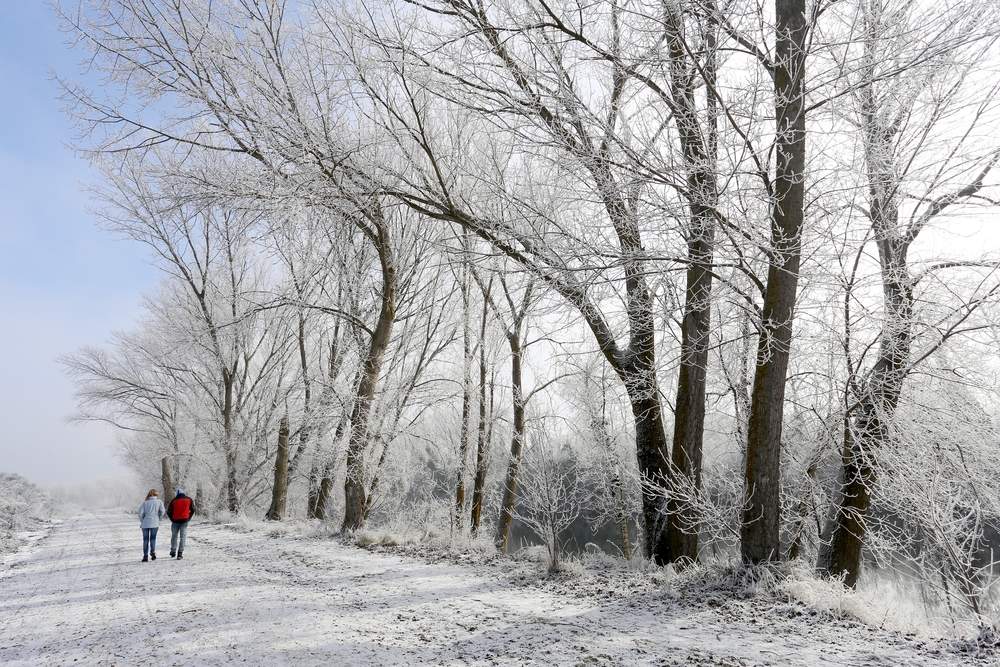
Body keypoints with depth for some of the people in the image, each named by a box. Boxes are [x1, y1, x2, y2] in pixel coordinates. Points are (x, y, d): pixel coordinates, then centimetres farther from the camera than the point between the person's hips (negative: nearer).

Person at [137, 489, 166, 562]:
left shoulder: (145, 502, 5)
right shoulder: (159, 502, 4)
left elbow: (140, 513, -3)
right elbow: (162, 511, -4)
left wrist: (142, 521, 11)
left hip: (145, 523, 1)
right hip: (154, 523, -1)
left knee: (145, 539, 9)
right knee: (153, 538, 10)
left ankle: (145, 556, 7)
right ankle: (152, 551, -14)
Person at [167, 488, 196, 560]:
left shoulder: (174, 501, 1)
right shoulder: (189, 500, 5)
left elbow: (168, 512, 0)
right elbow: (192, 510, 6)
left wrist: (172, 519, 12)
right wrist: (189, 518, 12)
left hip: (175, 521, 0)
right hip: (184, 520, 0)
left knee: (174, 536, 17)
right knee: (183, 537, 0)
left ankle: (173, 552, 21)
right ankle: (180, 553, -9)